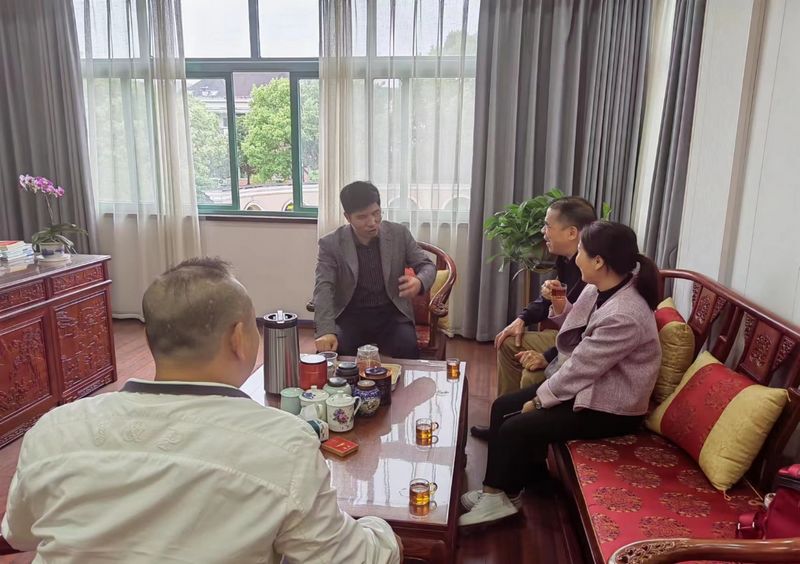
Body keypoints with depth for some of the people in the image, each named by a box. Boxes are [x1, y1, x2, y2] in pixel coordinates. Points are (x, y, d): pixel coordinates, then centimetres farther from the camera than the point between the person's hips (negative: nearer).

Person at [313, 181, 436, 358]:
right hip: (350, 316, -1)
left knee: (408, 349, -27)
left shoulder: (399, 233, -1)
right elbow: (324, 288, -14)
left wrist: (419, 282, -22)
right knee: (329, 351, -28)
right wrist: (326, 331, -32)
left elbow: (427, 265, 5)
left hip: (391, 314, 1)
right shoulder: (331, 243, -6)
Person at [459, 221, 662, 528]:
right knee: (503, 407, 4)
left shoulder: (624, 316, -30)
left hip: (609, 407, -9)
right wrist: (559, 304, -7)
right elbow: (577, 334, 12)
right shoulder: (598, 289, -2)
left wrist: (539, 400, -14)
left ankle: (502, 496, 8)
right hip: (587, 384, 9)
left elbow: (581, 367, -25)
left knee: (516, 427, -15)